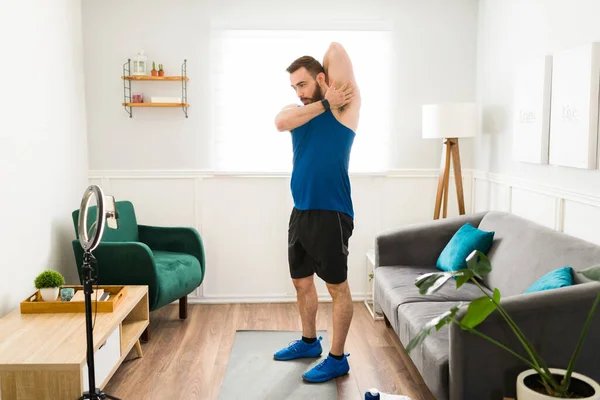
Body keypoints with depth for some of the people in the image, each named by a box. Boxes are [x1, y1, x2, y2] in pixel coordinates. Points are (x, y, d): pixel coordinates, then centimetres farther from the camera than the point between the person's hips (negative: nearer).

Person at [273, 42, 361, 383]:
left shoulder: (344, 106, -4)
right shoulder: (298, 110, 13)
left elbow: (336, 49, -9)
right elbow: (281, 123, -11)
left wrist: (328, 101, 6)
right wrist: (324, 104, -12)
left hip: (331, 213, -7)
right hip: (301, 211, 7)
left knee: (337, 286, 2)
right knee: (302, 281, 18)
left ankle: (337, 358, 15)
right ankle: (309, 341, 37)